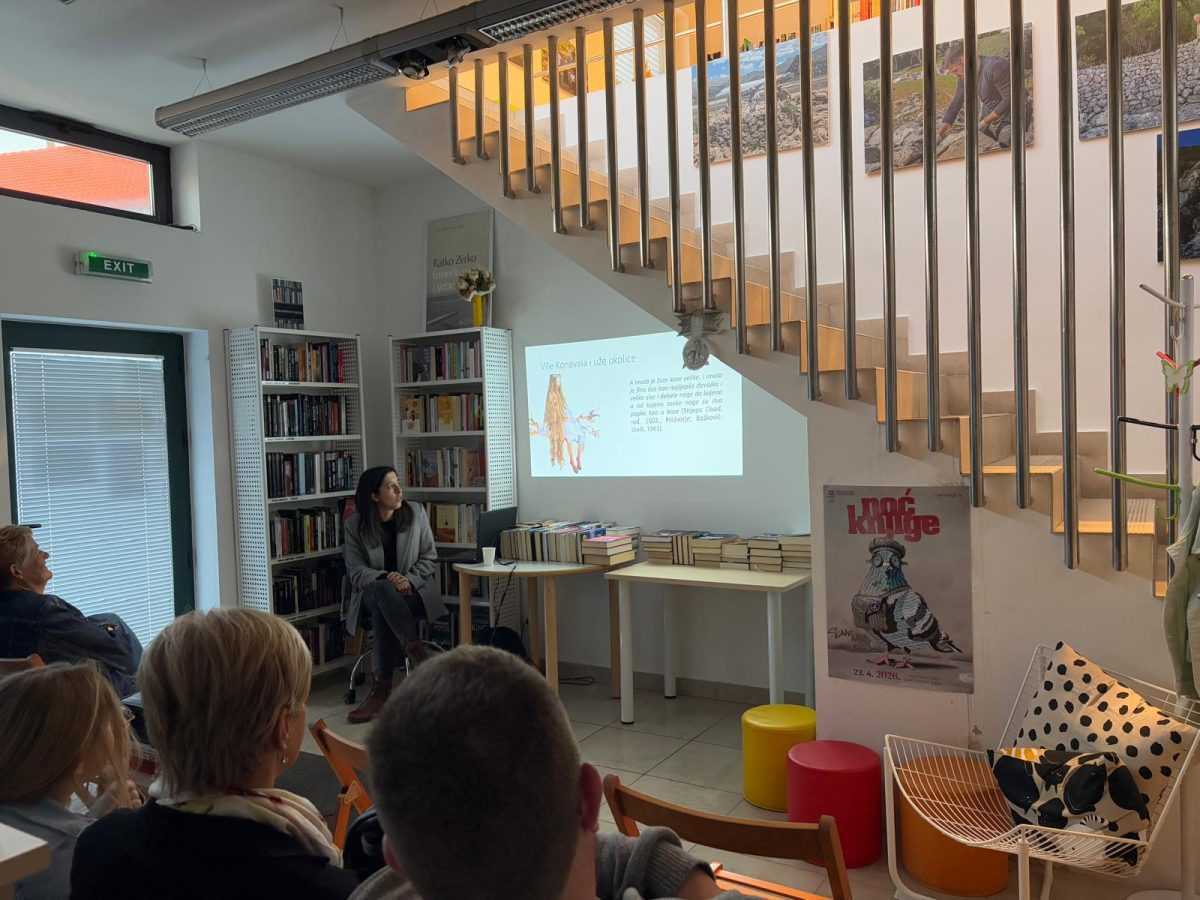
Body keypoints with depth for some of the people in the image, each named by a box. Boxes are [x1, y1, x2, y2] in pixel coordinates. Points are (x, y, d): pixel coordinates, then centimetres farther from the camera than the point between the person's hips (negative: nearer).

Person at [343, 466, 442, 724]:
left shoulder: (416, 512, 1)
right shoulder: (355, 525, -2)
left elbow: (429, 558, 3)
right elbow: (356, 570, -5)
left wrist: (409, 580, -16)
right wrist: (386, 578, -25)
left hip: (414, 590, 0)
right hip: (372, 590, 0)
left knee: (383, 611, -34)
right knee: (382, 590, -38)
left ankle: (382, 688, -29)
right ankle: (416, 650, -34)